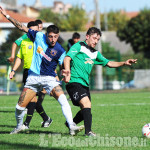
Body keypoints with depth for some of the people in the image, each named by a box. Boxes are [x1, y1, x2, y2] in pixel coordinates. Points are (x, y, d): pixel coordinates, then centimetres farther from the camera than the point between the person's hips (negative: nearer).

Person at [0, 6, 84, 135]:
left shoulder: (60, 51, -8)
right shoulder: (38, 36, -4)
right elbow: (22, 27, 5)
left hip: (49, 78, -2)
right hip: (33, 77, 2)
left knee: (63, 99, -28)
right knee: (20, 107, 0)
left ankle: (72, 126, -32)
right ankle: (19, 126, 30)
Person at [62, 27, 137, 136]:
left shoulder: (95, 53, 19)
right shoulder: (79, 46, -3)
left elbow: (109, 63, 20)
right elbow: (67, 58, -16)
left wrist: (124, 63, 6)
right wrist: (68, 72, -33)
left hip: (85, 84, 9)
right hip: (74, 81, -9)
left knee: (85, 110, 11)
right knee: (86, 104, -23)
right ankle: (88, 131, -23)